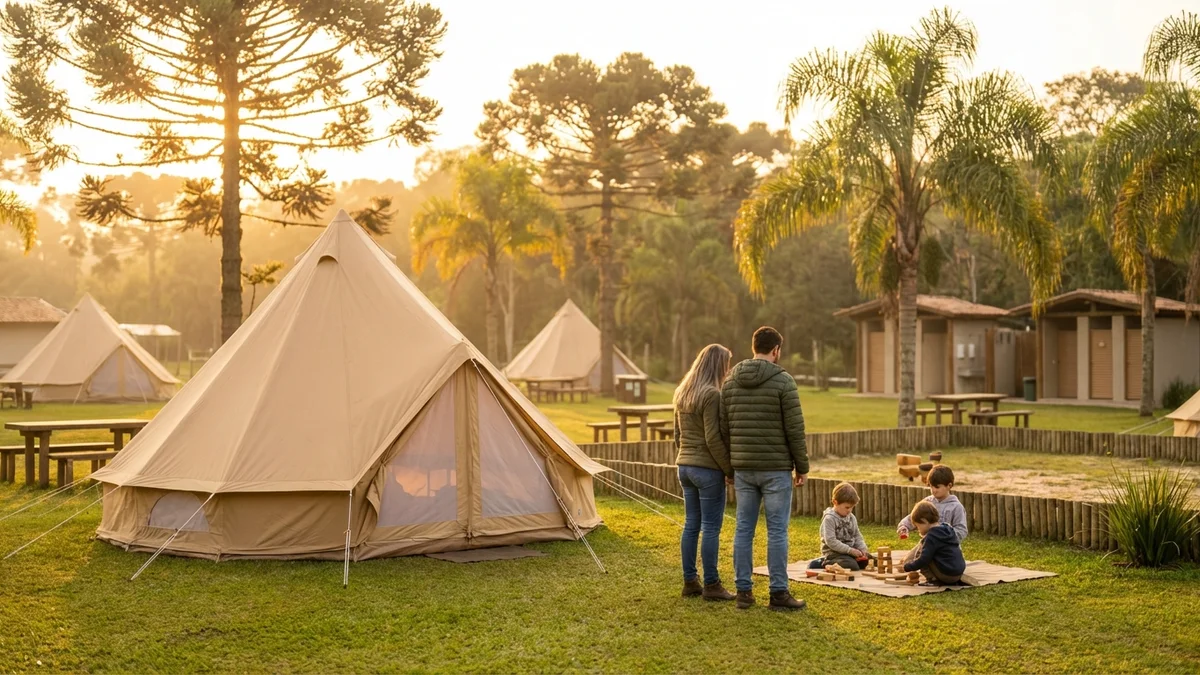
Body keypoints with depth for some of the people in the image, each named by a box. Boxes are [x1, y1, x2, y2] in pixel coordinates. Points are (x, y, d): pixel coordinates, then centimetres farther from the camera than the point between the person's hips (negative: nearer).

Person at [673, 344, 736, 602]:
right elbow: (713, 439, -18)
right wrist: (730, 469, -11)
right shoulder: (712, 394, -15)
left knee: (691, 525, 12)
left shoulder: (682, 393, 10)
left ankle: (690, 582, 16)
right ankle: (711, 585, 4)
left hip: (685, 466, 8)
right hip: (707, 468, -8)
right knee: (711, 527, -1)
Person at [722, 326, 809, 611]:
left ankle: (744, 591, 11)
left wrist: (730, 466, 17)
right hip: (775, 468, -5)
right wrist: (802, 467, -1)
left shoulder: (730, 382, 7)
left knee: (744, 529, 8)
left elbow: (724, 428, 10)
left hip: (743, 468, 5)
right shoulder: (783, 381, -10)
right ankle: (779, 593, 3)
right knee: (777, 531, 0)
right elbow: (795, 429, -10)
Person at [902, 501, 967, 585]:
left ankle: (933, 579, -5)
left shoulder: (931, 536, -14)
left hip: (947, 575, -8)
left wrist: (906, 567, -3)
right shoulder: (948, 529, 11)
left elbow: (923, 560, -18)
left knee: (919, 551, -2)